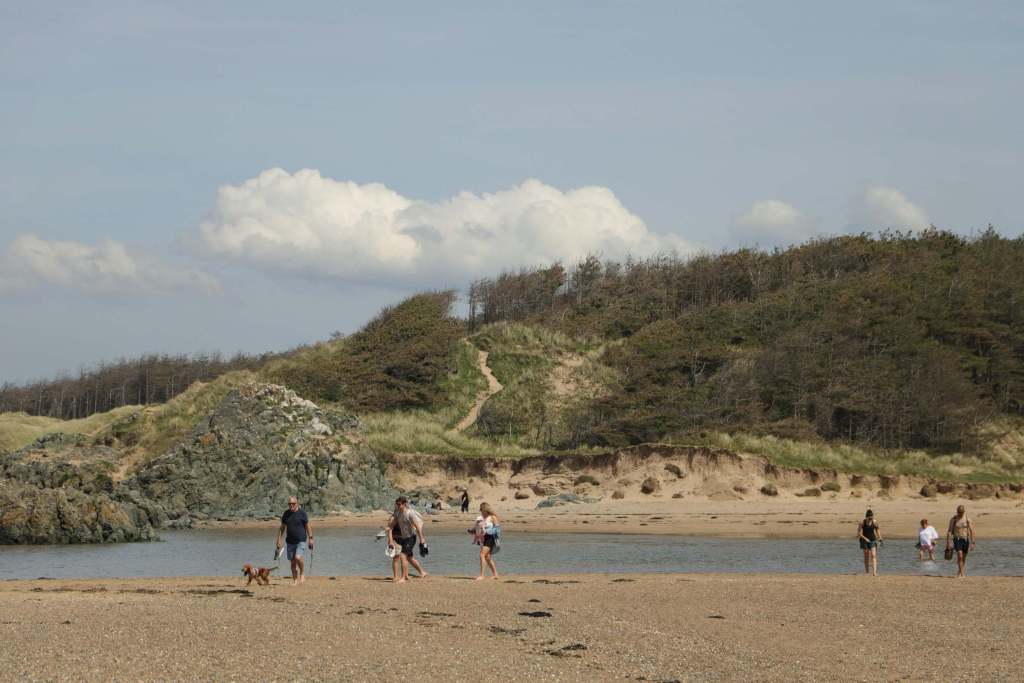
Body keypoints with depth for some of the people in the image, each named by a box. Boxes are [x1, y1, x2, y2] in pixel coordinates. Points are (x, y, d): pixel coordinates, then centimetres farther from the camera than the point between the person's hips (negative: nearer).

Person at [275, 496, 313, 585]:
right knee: (293, 562, 5)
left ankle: (302, 574, 0)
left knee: (298, 557, -22)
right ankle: (295, 580, 13)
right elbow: (282, 527, 13)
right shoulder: (286, 513, 7)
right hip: (290, 541, 4)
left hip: (301, 540, -4)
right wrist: (279, 540, 10)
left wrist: (310, 539, -3)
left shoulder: (302, 513, -4)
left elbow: (307, 526, 0)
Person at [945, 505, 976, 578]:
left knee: (963, 557, 9)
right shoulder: (953, 519, -4)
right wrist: (948, 543, -7)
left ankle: (959, 572, 30)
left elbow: (971, 531, -1)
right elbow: (949, 531, -3)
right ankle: (961, 574, -19)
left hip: (965, 539, 2)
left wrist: (972, 543, -5)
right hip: (957, 539, -2)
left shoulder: (967, 519, -2)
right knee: (959, 555, -21)